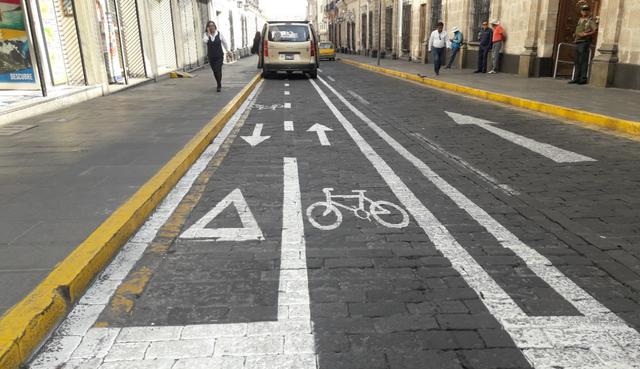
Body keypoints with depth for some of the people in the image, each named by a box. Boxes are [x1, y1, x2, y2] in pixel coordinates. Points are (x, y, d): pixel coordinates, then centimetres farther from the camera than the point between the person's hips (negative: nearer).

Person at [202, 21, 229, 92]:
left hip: (219, 56, -2)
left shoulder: (219, 34, -4)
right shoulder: (206, 34, -2)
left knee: (218, 70, -13)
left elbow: (224, 42, 10)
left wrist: (227, 51, 18)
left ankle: (219, 86, -3)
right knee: (215, 71, 10)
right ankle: (219, 84, 28)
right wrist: (208, 33, -22)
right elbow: (204, 41, -23)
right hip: (211, 56, 2)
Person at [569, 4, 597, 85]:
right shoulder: (580, 19, 19)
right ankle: (576, 78, 12)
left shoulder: (590, 20, -3)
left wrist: (587, 34, -22)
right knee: (577, 61, 8)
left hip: (585, 42, -8)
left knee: (583, 61, -10)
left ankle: (583, 79, -10)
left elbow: (596, 30, -13)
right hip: (577, 42, 8)